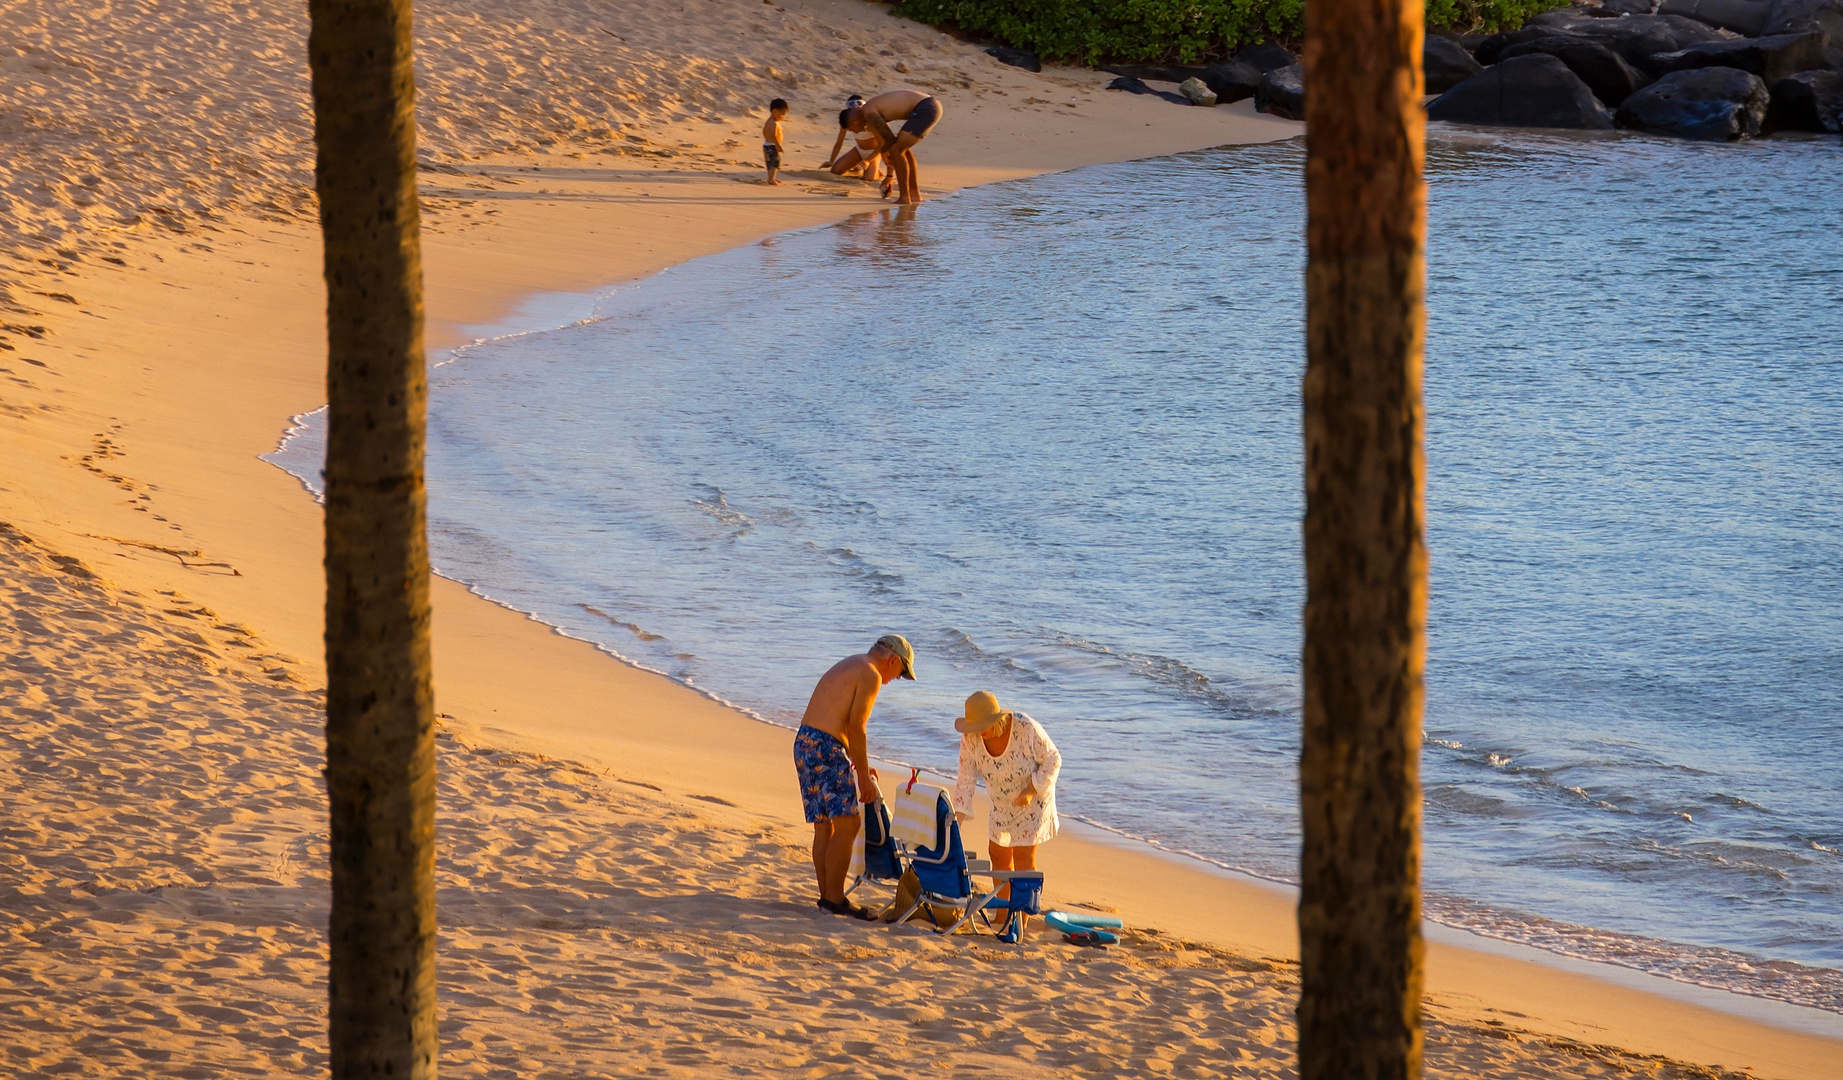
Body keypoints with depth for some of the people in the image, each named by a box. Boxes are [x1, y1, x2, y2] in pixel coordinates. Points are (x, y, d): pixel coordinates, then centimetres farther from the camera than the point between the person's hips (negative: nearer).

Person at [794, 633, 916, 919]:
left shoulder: (848, 666, 23)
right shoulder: (871, 676, -7)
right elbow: (856, 728, -12)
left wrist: (860, 766, 30)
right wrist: (864, 776, -8)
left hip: (803, 743, 10)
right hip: (826, 748, -10)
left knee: (824, 826, 12)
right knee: (847, 824, -8)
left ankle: (827, 896, 13)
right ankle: (835, 898, -11)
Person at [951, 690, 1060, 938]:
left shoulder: (1026, 729, -31)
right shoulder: (970, 739, -20)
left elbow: (1052, 761, -18)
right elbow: (965, 780, -16)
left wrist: (1030, 791, -28)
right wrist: (957, 821, -23)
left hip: (1033, 798, -5)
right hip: (1002, 803, 5)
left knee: (1023, 854, -9)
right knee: (998, 853, 8)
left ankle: (1020, 918, -4)